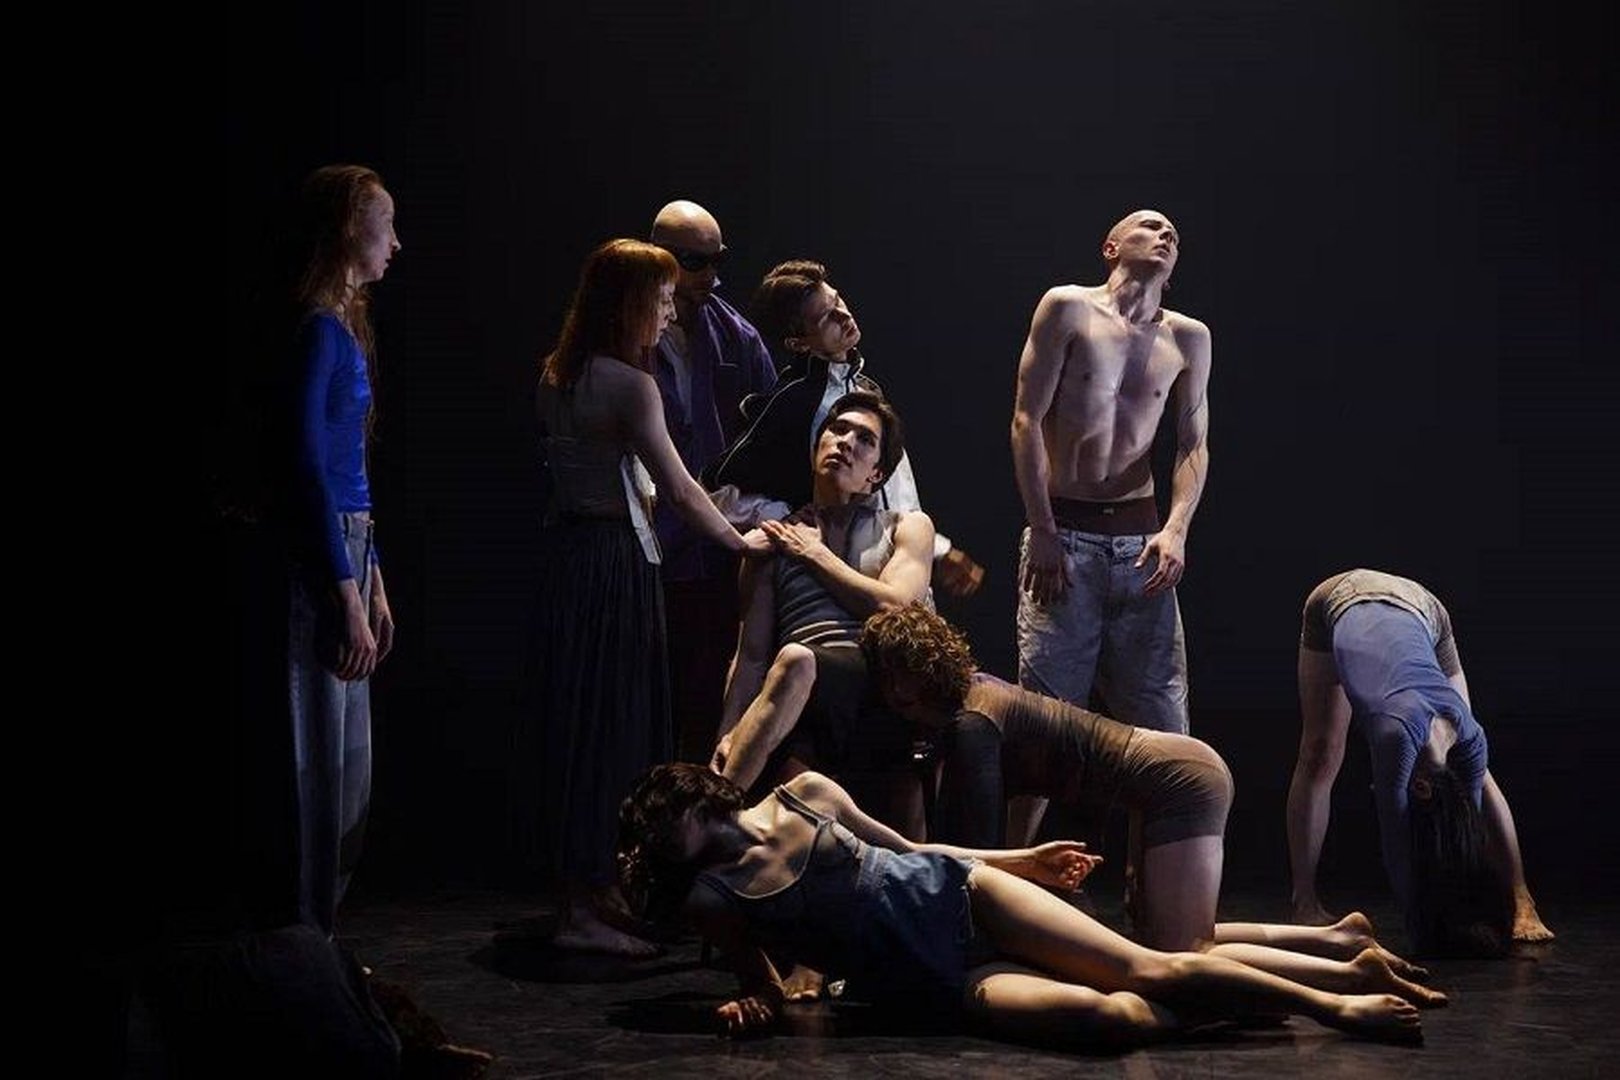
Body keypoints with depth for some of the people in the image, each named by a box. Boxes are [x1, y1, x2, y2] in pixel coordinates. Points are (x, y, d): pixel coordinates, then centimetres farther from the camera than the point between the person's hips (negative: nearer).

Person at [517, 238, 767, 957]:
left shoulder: (557, 375, 10)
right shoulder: (628, 386, -15)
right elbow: (679, 491, -15)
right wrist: (740, 542, -3)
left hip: (565, 548, 9)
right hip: (616, 559, -9)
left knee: (571, 717, 14)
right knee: (614, 725, -3)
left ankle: (577, 889, 24)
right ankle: (590, 910, 0)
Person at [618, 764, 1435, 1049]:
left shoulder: (806, 794, 5)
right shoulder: (708, 896, -1)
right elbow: (764, 982, 10)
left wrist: (1020, 857, 21)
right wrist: (752, 1004, -16)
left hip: (956, 896, 3)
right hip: (942, 986, -3)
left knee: (1145, 970, -14)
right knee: (1112, 1016, -25)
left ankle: (1335, 1002, -6)